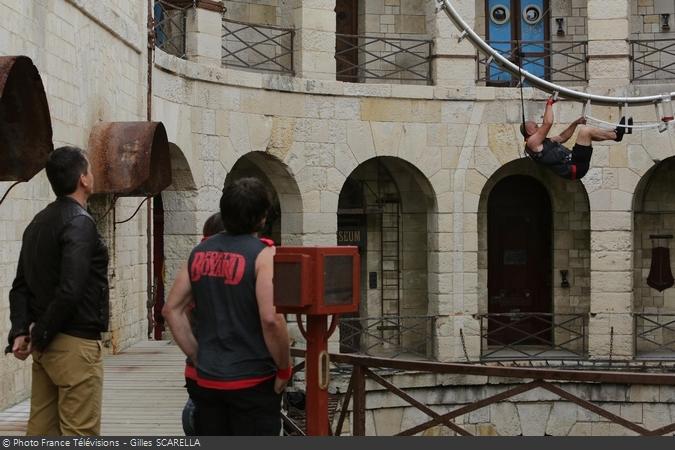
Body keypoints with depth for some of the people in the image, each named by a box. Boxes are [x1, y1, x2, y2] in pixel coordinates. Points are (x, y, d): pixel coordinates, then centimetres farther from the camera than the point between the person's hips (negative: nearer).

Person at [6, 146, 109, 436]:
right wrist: (42, 335, -13)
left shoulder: (38, 223, 13)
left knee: (42, 430, 12)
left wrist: (20, 331, 3)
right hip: (76, 344, -9)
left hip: (47, 346, 9)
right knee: (80, 433, -4)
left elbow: (21, 286, 13)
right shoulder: (79, 222, -15)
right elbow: (70, 290, -24)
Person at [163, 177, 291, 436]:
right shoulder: (263, 254, -12)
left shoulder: (200, 252, 7)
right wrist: (284, 370, -9)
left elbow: (172, 309, 8)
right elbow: (270, 318, -22)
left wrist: (197, 357, 12)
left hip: (207, 380, 6)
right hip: (253, 382, -6)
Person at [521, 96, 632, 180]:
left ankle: (615, 132, 19)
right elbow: (548, 123, -15)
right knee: (585, 130, -13)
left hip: (572, 165, 10)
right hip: (572, 168, -10)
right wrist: (549, 104, -5)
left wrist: (575, 123, 22)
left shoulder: (543, 142, 23)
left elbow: (562, 137, 31)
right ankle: (616, 134, 3)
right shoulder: (532, 142, -8)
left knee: (587, 134, 24)